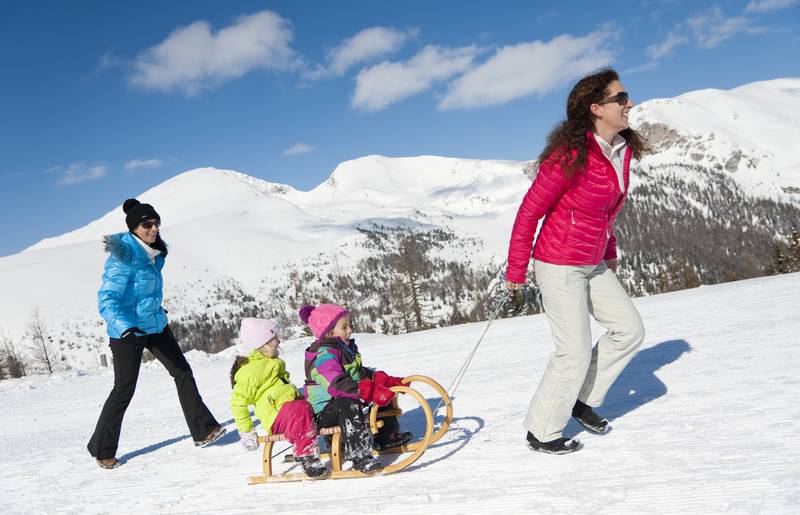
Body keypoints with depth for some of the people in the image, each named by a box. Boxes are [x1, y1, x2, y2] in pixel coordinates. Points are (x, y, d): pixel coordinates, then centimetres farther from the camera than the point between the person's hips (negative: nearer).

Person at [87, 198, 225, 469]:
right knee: (124, 389, 0)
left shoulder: (153, 251, 4)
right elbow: (107, 299, -27)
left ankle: (203, 431, 5)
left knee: (183, 372, 1)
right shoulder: (123, 258, -21)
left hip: (155, 325, 8)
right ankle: (102, 450, 17)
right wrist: (126, 327, -41)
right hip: (127, 332, -8)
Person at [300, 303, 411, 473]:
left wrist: (388, 381, 12)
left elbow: (361, 373, 24)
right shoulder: (324, 355, -21)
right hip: (324, 413, -10)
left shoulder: (346, 348, 12)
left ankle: (386, 437, 28)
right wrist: (370, 393, -43)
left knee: (383, 392, 17)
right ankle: (360, 455, -44)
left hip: (344, 402, 10)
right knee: (349, 404, -41)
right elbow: (338, 385, -37)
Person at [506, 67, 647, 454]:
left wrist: (609, 252, 22)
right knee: (575, 353, -3)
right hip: (559, 267, -8)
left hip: (592, 265, 9)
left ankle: (582, 400, 25)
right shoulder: (571, 155, -22)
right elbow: (530, 211, -16)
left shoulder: (622, 150, 3)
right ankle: (541, 432, 16)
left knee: (629, 329, 9)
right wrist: (516, 271, -11)